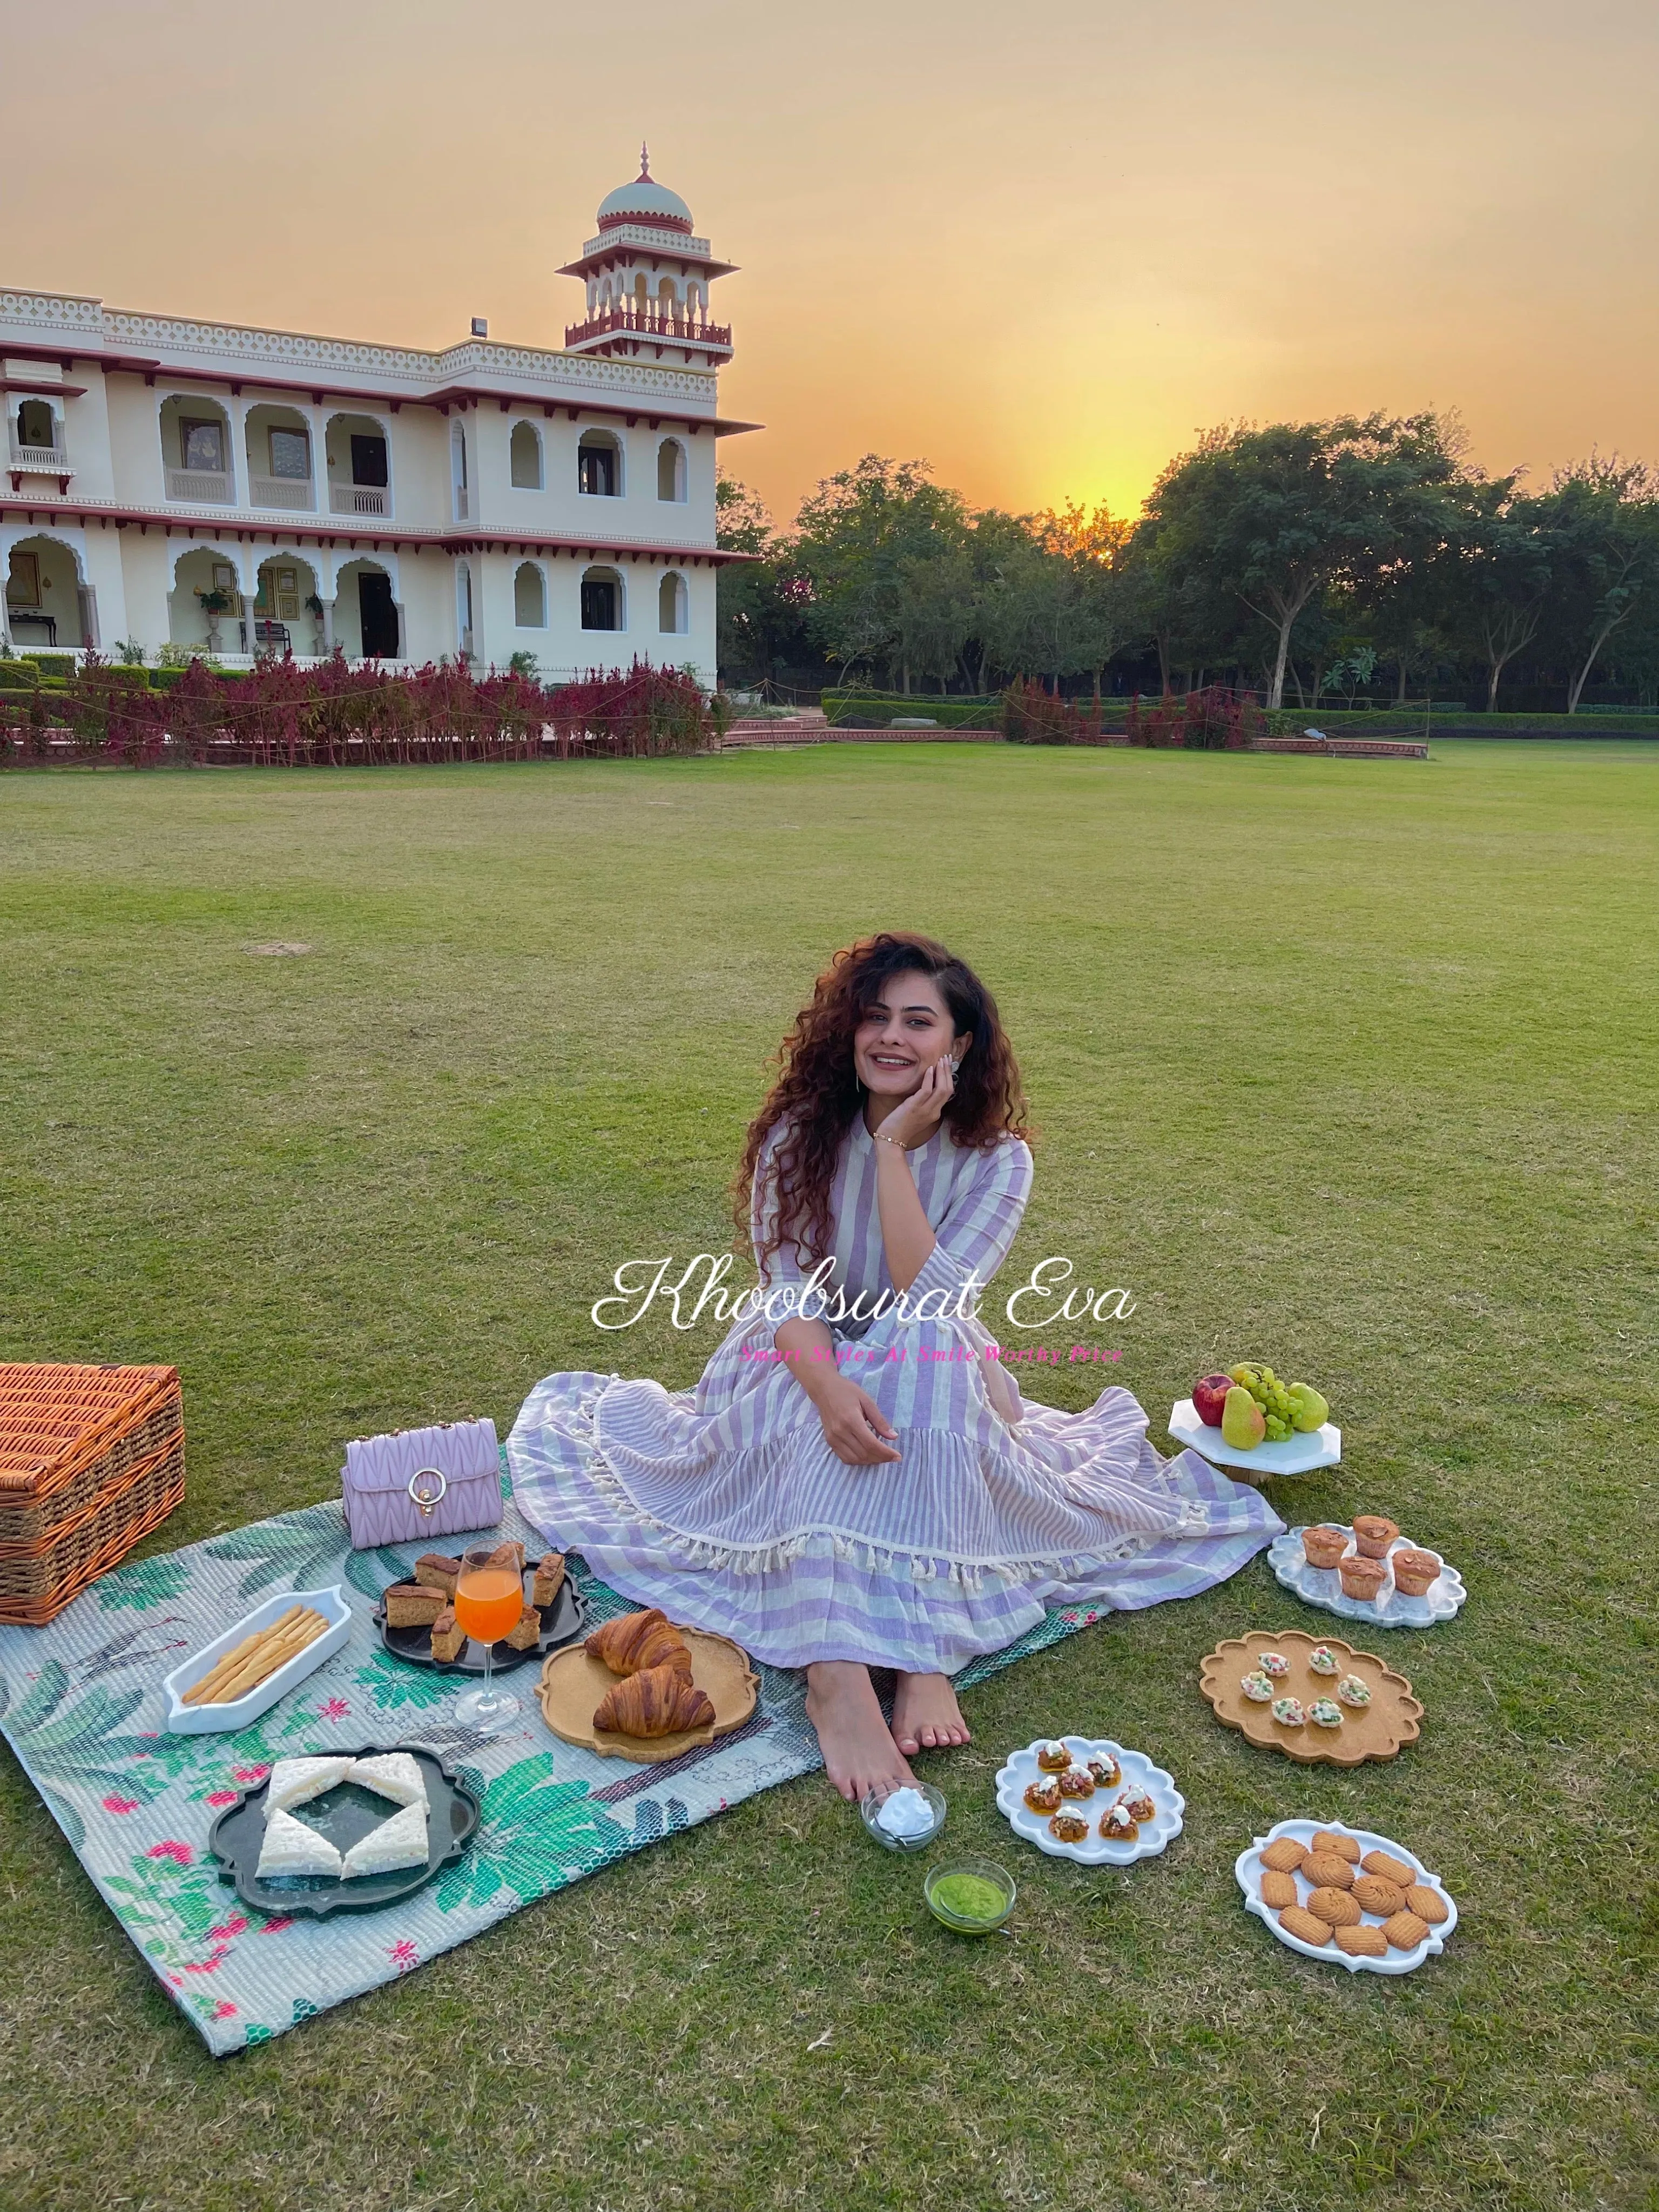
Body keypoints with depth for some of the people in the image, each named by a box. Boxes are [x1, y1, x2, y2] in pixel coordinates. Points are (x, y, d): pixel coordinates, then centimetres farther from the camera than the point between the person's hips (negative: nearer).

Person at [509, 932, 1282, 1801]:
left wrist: (894, 1151, -27)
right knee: (812, 1421, -34)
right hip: (803, 1361, 1)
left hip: (931, 1383, 0)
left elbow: (930, 1306, -24)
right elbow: (787, 1292, -17)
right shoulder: (799, 1130, -11)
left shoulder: (996, 1159, -12)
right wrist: (827, 1385, -37)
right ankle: (834, 1677, -44)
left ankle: (925, 1655, -39)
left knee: (928, 1358, -35)